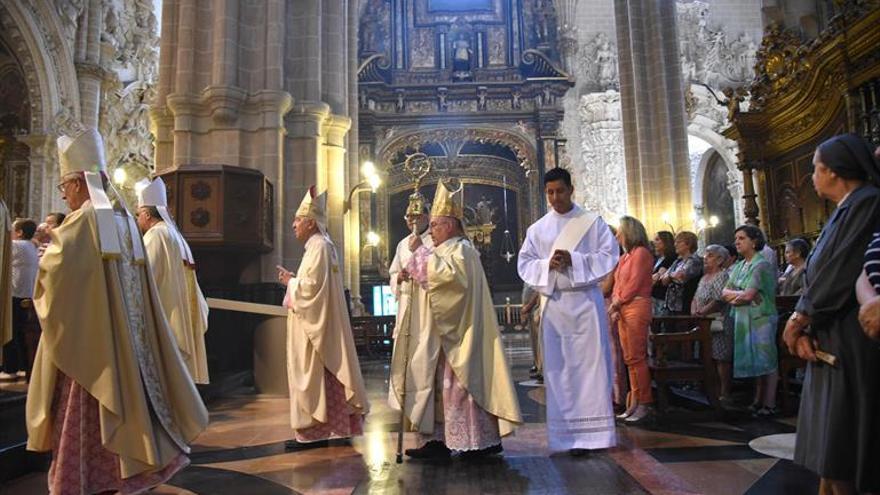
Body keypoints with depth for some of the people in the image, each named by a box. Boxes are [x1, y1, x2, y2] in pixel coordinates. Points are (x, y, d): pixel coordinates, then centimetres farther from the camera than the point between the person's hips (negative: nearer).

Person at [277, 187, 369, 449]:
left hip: (314, 323, -10)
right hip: (317, 323, 10)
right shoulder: (321, 245, 16)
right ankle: (325, 427, 19)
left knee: (311, 373, -4)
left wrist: (290, 281, -8)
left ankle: (311, 432, 4)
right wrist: (294, 280, 10)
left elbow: (312, 286, -23)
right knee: (324, 374, 12)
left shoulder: (318, 247, -15)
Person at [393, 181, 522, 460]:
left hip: (457, 334, -10)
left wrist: (421, 251, -18)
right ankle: (440, 440, 11)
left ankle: (480, 442, 5)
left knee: (460, 382, -5)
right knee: (441, 382, 8)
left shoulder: (461, 249, -10)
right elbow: (435, 280, 23)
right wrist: (413, 276, 5)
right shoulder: (448, 250, 19)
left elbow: (445, 274, -28)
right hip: (443, 333, 10)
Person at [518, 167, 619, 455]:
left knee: (590, 364, -2)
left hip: (586, 301, -2)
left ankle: (590, 432, 7)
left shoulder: (593, 222, 5)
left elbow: (610, 255, -2)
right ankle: (568, 434, 10)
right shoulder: (537, 229, 11)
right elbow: (524, 264, 7)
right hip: (553, 303, 2)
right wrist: (547, 264, -13)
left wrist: (573, 260, -14)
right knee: (559, 368, 2)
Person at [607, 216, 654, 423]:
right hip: (622, 311, 9)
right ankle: (633, 405, 13)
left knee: (636, 358, -8)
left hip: (637, 307, -9)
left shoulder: (641, 252, -5)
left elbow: (634, 284, -13)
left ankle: (643, 405, -1)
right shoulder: (624, 257, 21)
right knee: (630, 359, 8)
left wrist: (616, 304, -10)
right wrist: (614, 308, 5)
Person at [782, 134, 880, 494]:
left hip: (851, 340, -9)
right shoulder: (845, 210, 16)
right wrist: (804, 326, -2)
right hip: (831, 336, 9)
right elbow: (820, 276, 10)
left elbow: (840, 275, -18)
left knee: (841, 442, -2)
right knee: (828, 437, 13)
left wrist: (800, 318, -8)